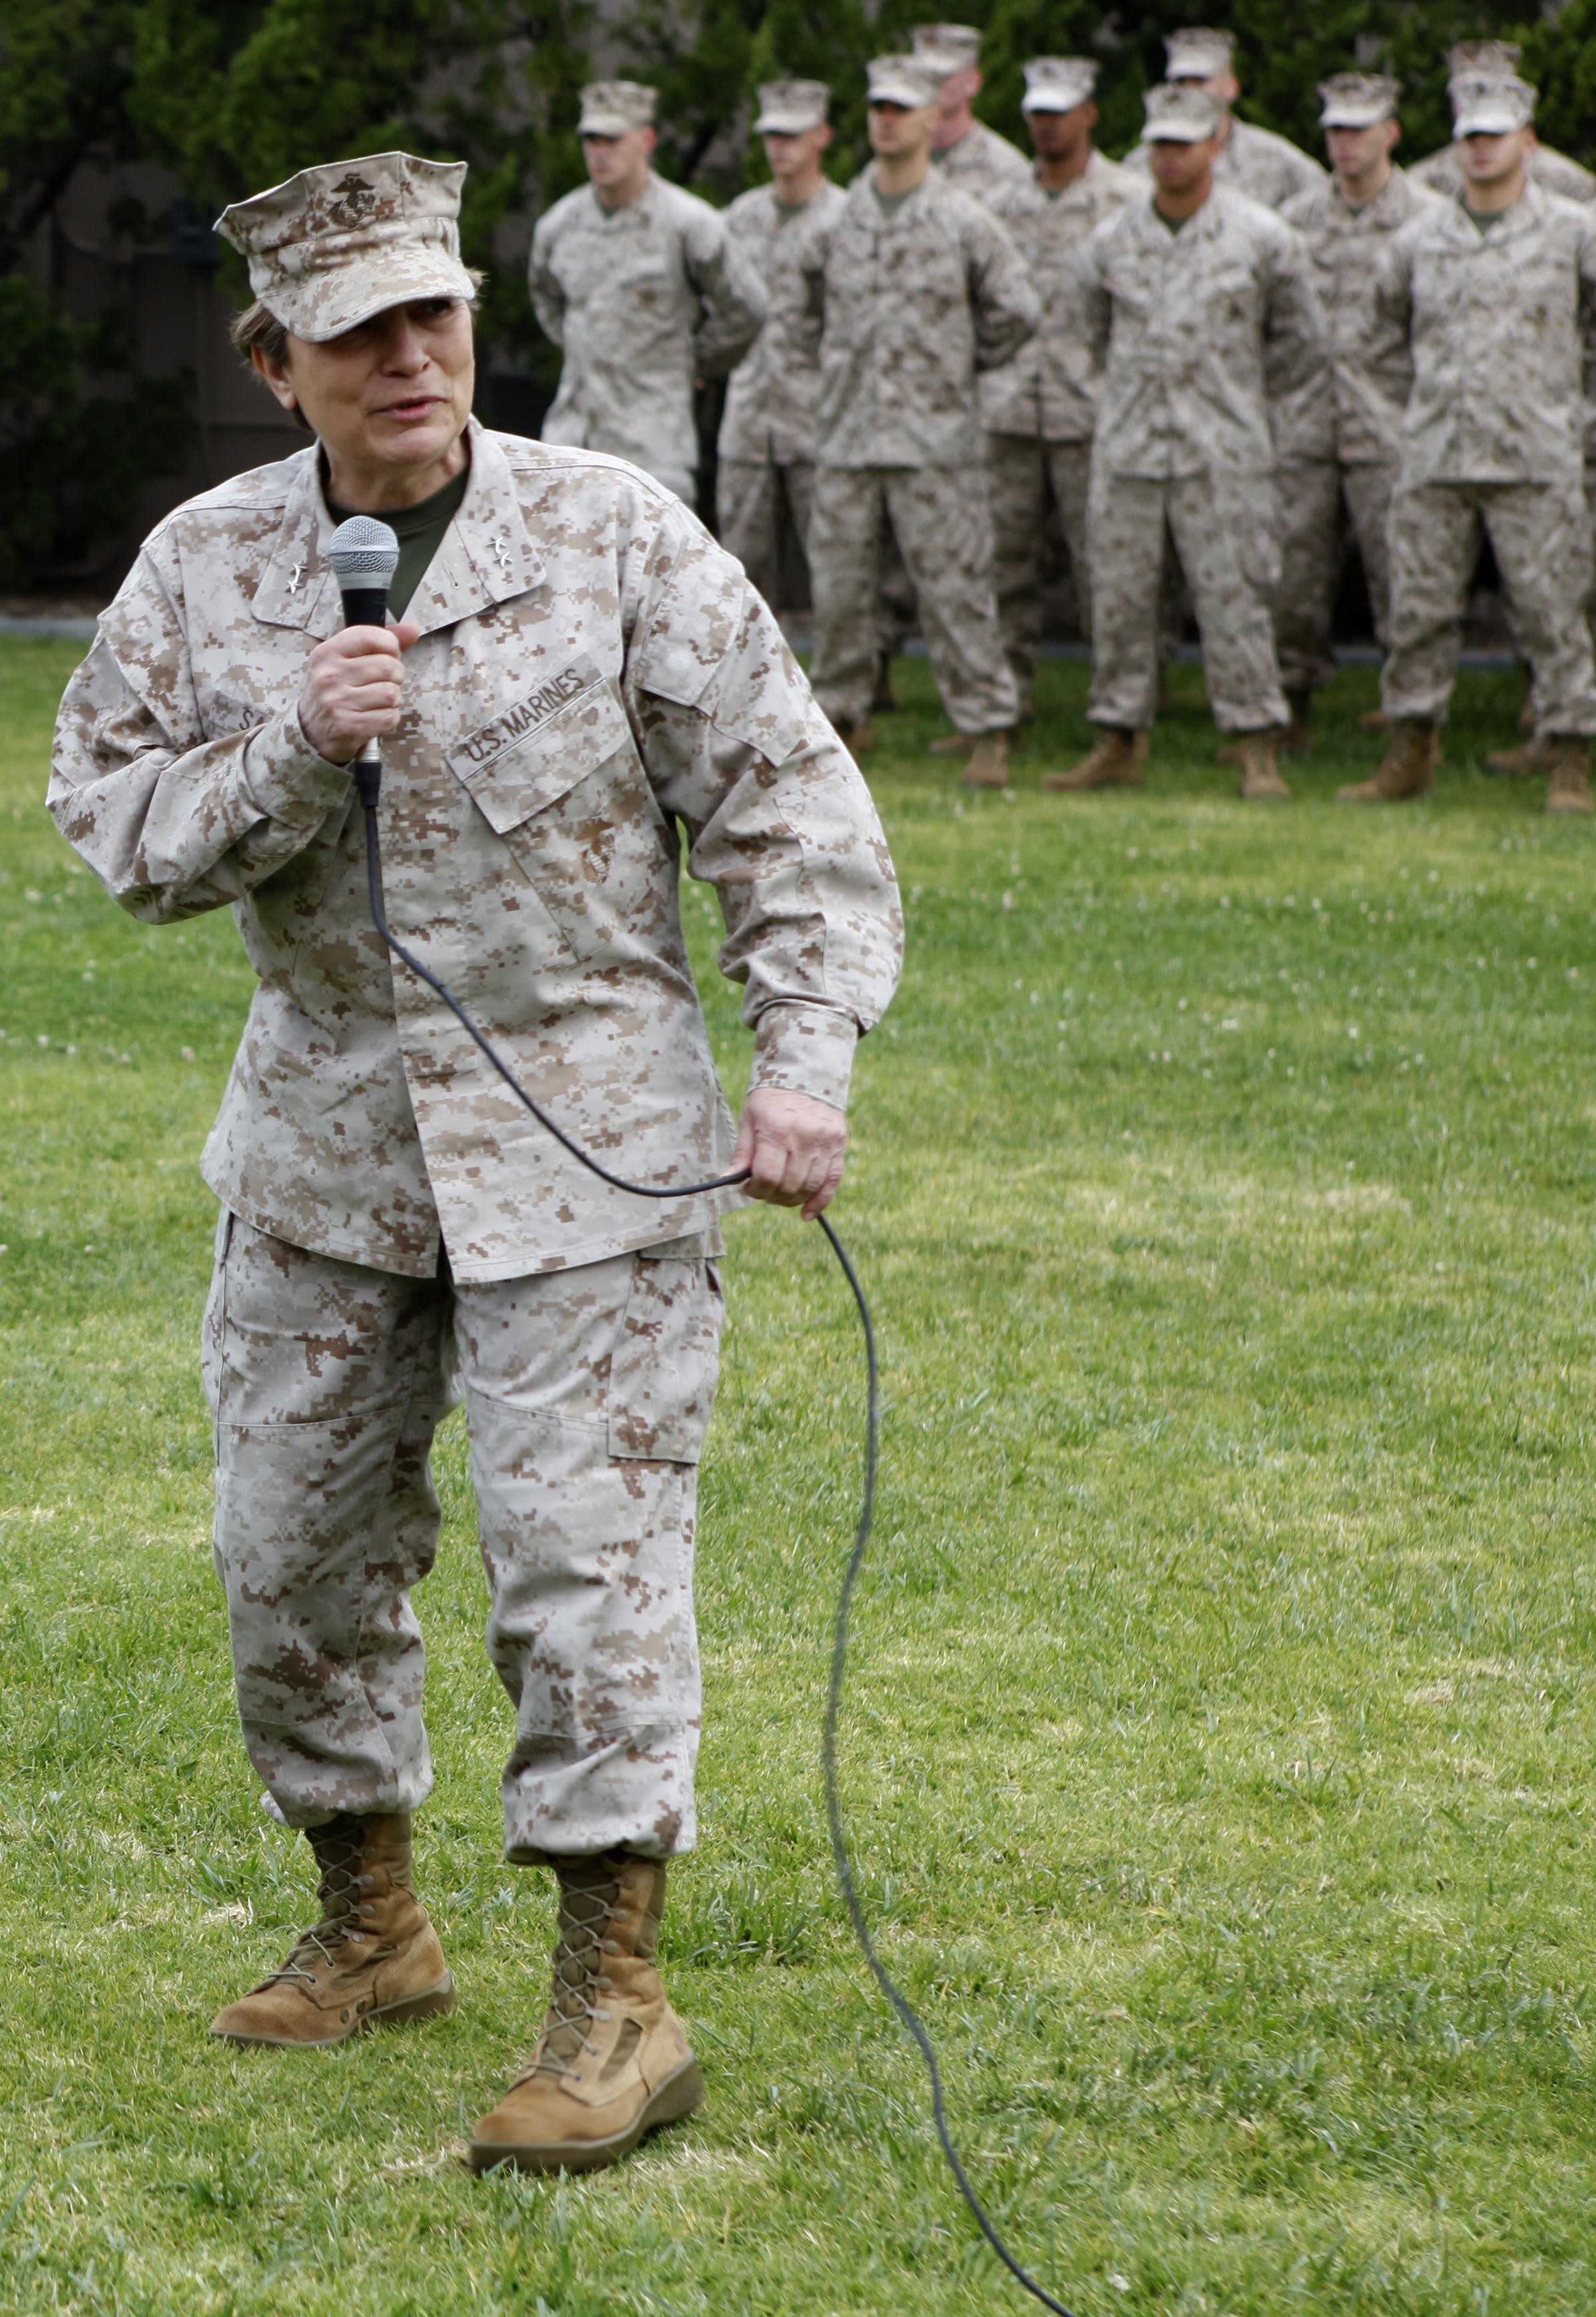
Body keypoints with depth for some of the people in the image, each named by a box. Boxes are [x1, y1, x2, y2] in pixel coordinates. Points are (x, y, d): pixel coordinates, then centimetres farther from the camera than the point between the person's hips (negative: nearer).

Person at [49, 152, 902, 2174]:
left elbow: (783, 799, -4)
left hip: (582, 1137, -4)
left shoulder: (611, 536, -6)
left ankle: (616, 1994, -1)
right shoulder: (205, 568, 1)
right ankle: (369, 1921, 30)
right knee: (292, 1548, 10)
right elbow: (120, 831, -1)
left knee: (583, 1551, -8)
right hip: (324, 1136, 4)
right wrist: (294, 750, -18)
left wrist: (805, 1055, -11)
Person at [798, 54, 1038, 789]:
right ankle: (839, 716, 18)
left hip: (934, 439, -4)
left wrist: (962, 363, 11)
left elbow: (1014, 312, 8)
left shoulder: (964, 223, -1)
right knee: (838, 584, 6)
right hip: (847, 437, 4)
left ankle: (988, 729, -1)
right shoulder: (833, 227, 8)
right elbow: (815, 314, 25)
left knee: (955, 590, -5)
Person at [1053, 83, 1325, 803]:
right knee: (1119, 595, 3)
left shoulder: (1262, 240, -2)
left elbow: (1301, 344, 9)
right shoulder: (1112, 242, 6)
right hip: (1126, 444, 3)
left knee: (1232, 597, -6)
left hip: (1220, 448, -3)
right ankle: (1118, 743, 12)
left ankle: (1258, 754, -2)